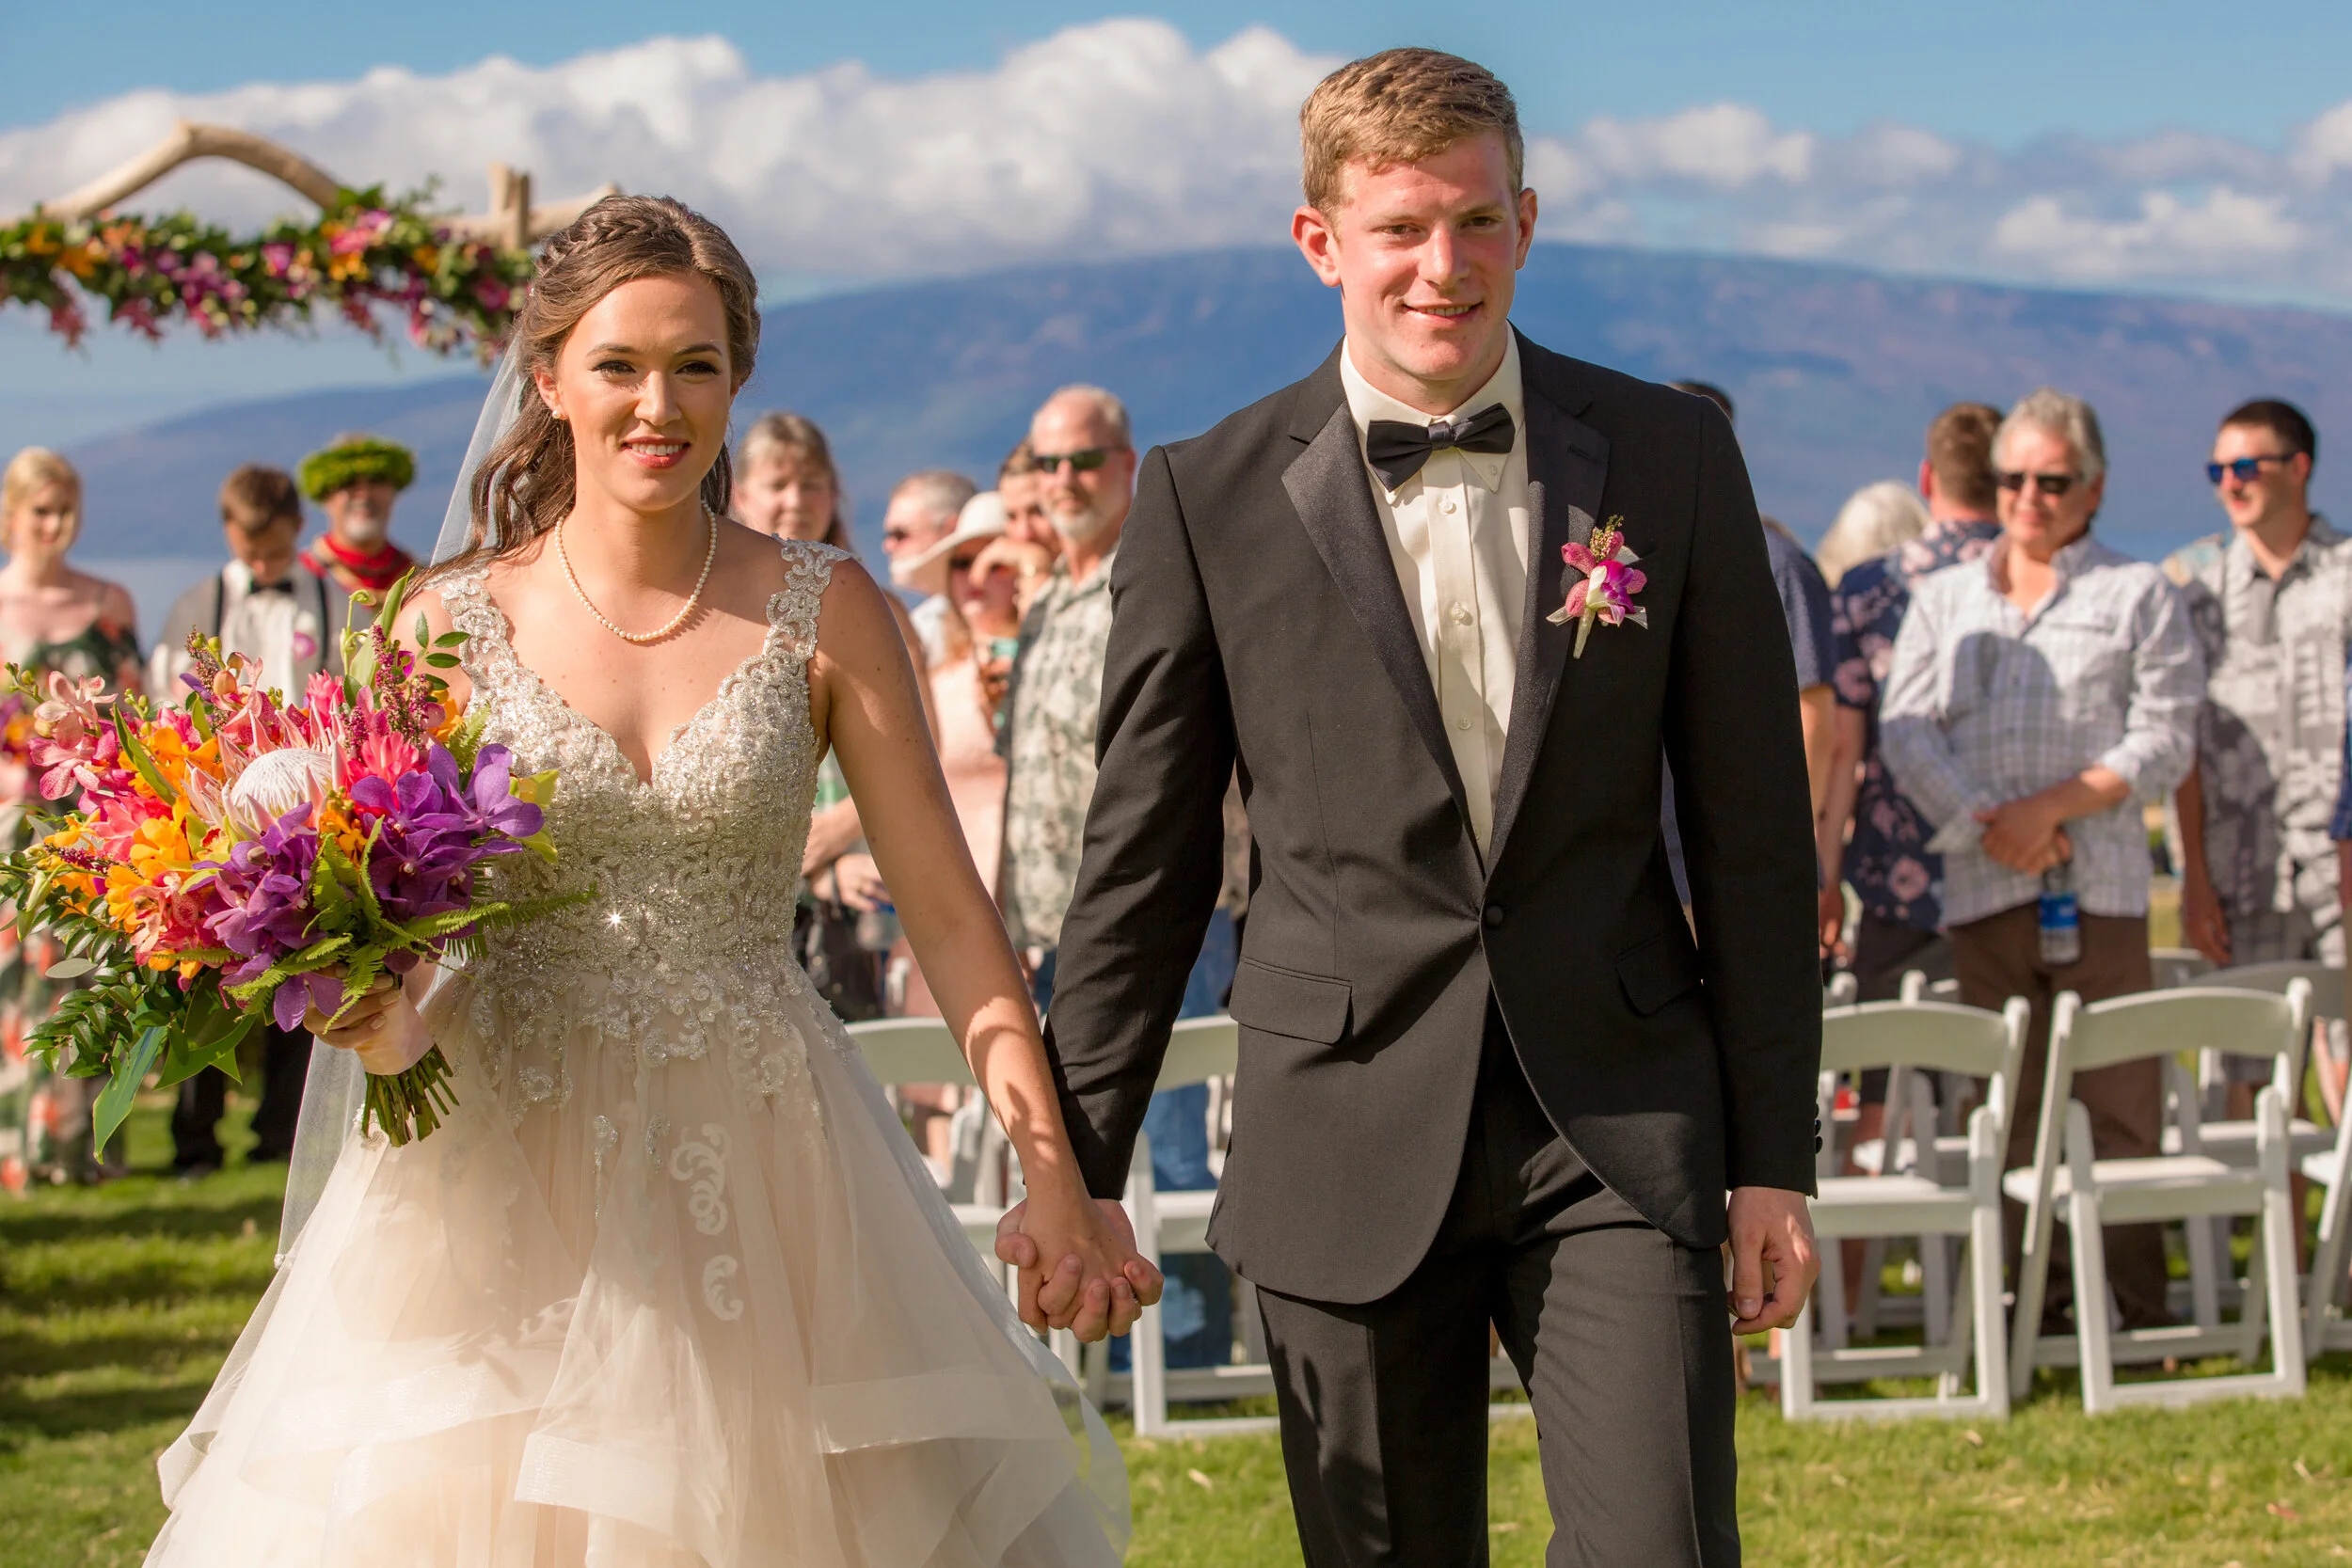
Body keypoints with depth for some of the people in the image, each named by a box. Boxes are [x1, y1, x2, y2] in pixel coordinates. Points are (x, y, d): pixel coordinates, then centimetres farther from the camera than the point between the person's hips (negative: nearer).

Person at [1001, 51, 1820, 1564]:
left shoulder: (1671, 456, 3)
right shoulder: (1210, 499, 1)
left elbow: (1755, 833, 5)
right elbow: (1144, 861, 6)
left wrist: (1776, 1158, 3)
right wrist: (1075, 1162, 5)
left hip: (1623, 1122, 0)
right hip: (1350, 1140, 0)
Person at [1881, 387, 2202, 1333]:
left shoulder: (2138, 596, 8)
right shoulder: (1943, 599, 17)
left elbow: (2164, 740, -1)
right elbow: (1906, 730, 5)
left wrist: (2053, 806, -13)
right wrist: (1984, 824, -10)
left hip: (2100, 886, -3)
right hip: (1981, 890, 3)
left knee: (2119, 1104, -5)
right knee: (2010, 1112, 4)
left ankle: (2134, 1306, -1)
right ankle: (2032, 1304, 9)